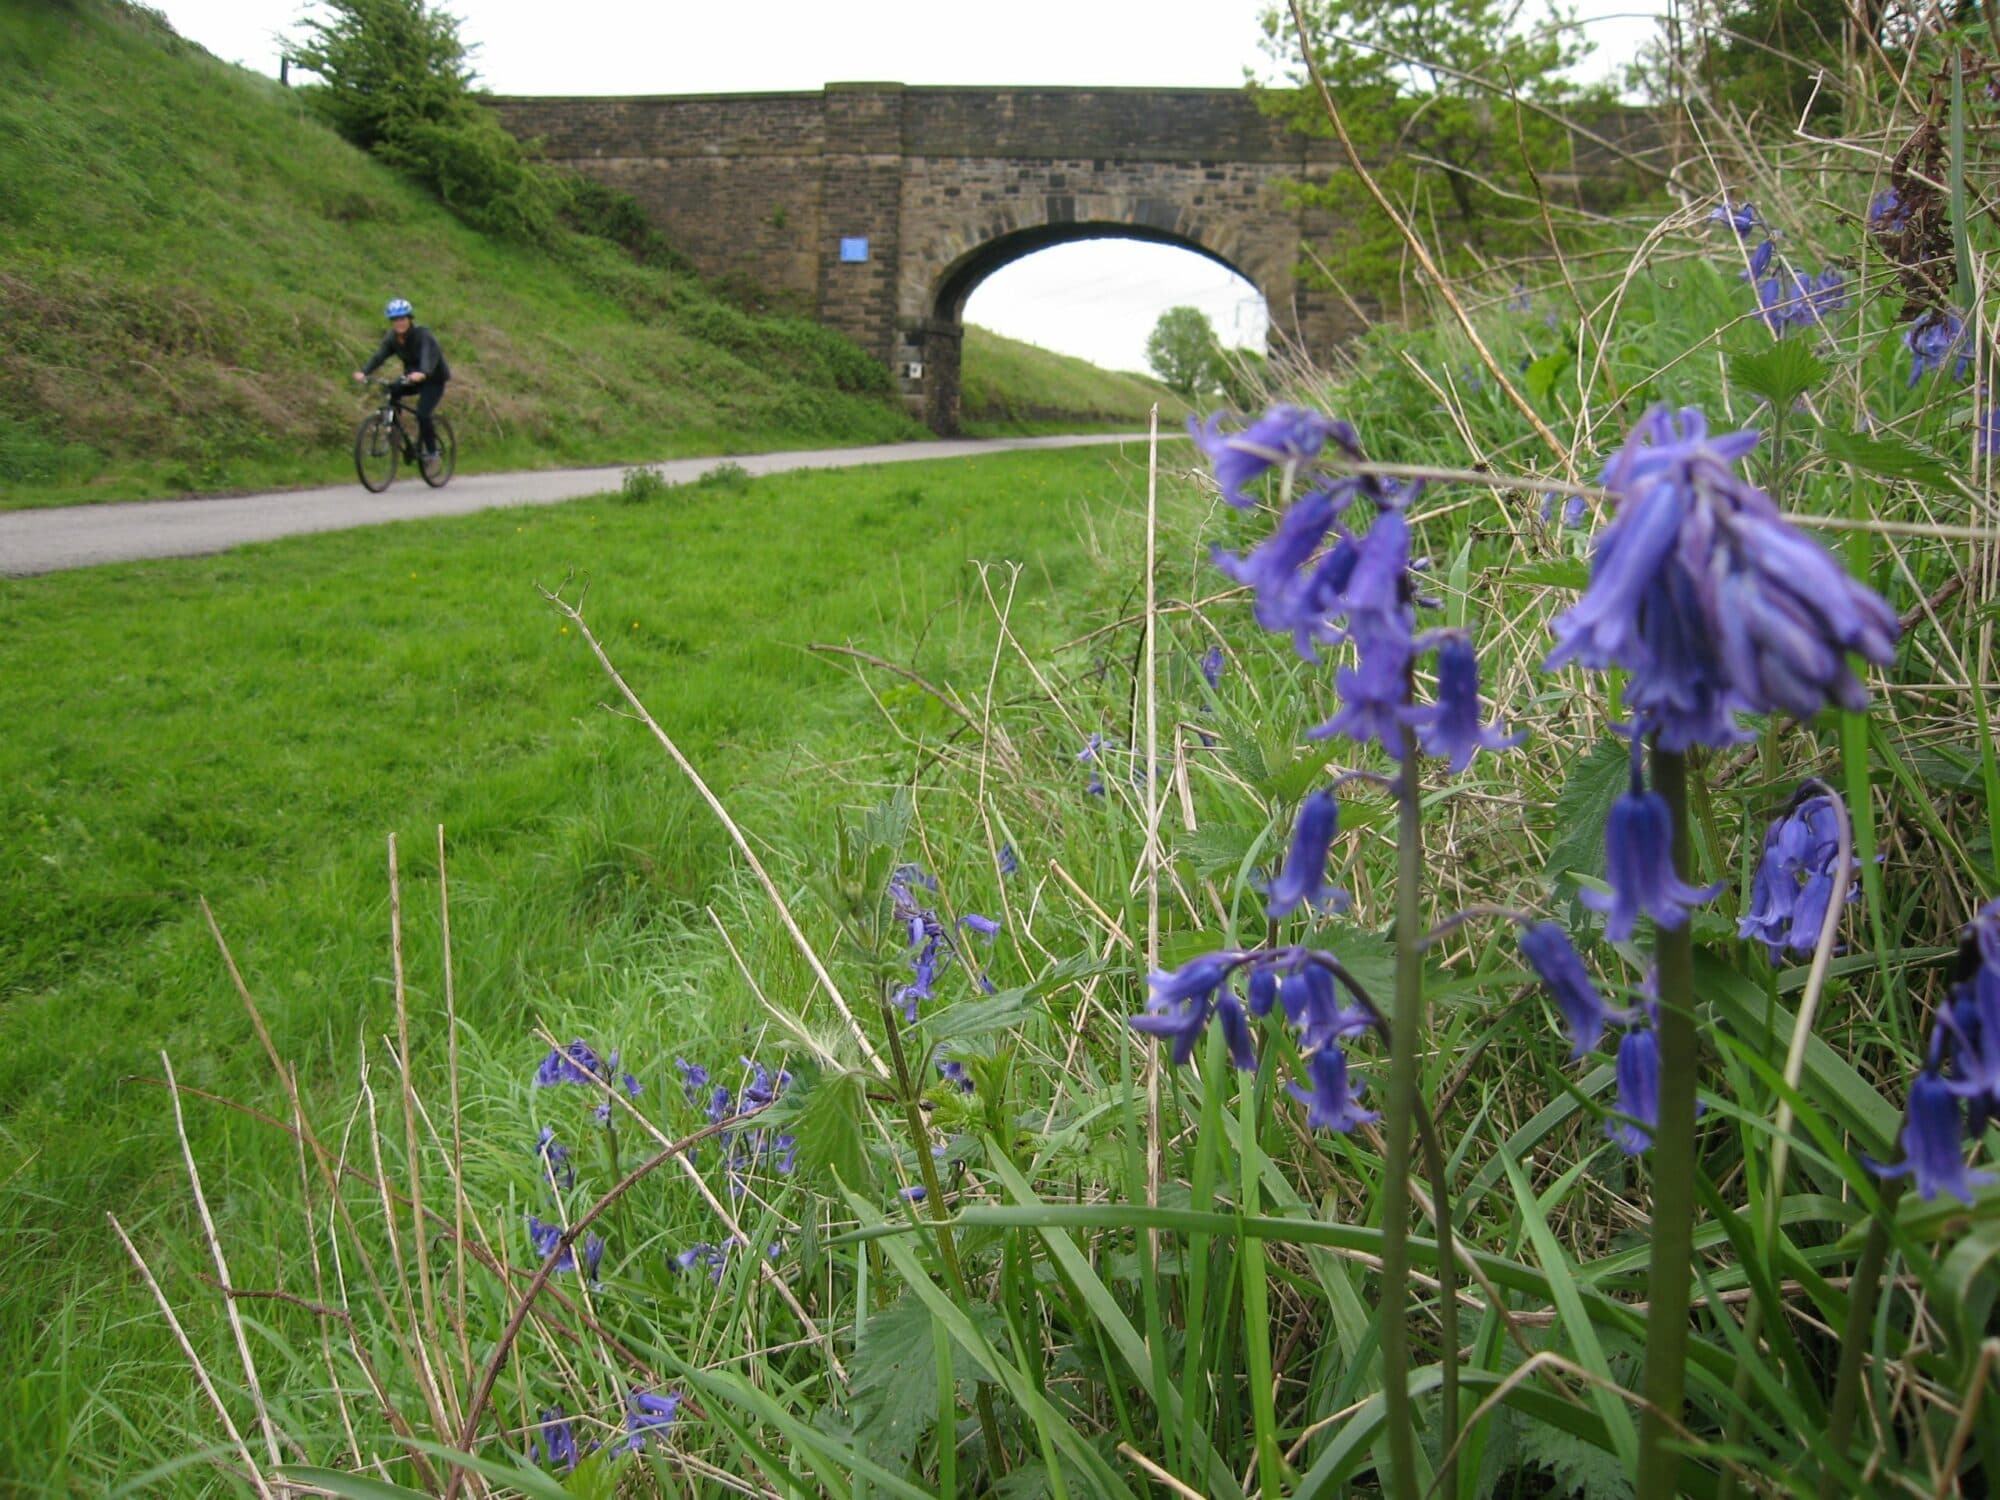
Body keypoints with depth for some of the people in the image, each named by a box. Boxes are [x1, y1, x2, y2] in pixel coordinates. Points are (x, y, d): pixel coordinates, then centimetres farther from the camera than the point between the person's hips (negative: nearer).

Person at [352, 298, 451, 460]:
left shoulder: (423, 335, -26)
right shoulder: (392, 338, -8)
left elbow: (428, 356, -43)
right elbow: (379, 356, -18)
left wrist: (422, 373, -64)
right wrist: (364, 372, -35)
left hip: (433, 380, -6)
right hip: (411, 377, 6)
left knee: (422, 414, -24)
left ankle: (431, 451, -5)